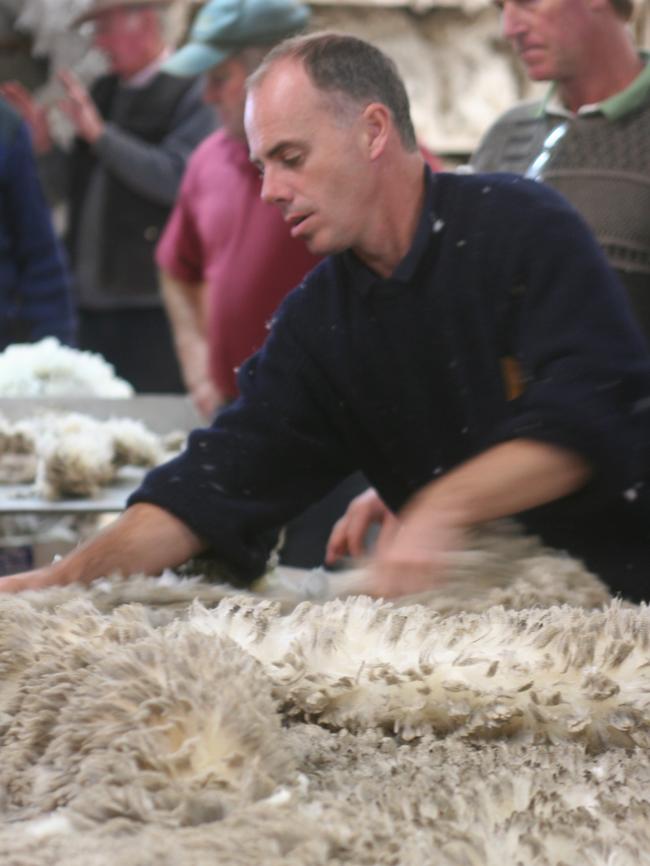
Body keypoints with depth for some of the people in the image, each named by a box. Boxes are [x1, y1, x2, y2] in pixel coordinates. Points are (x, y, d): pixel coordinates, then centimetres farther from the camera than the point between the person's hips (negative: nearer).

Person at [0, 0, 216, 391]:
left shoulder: (192, 92, -7)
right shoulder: (103, 91, 17)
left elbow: (177, 181, -18)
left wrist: (100, 135, -17)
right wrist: (44, 143, 6)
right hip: (93, 300, 7)